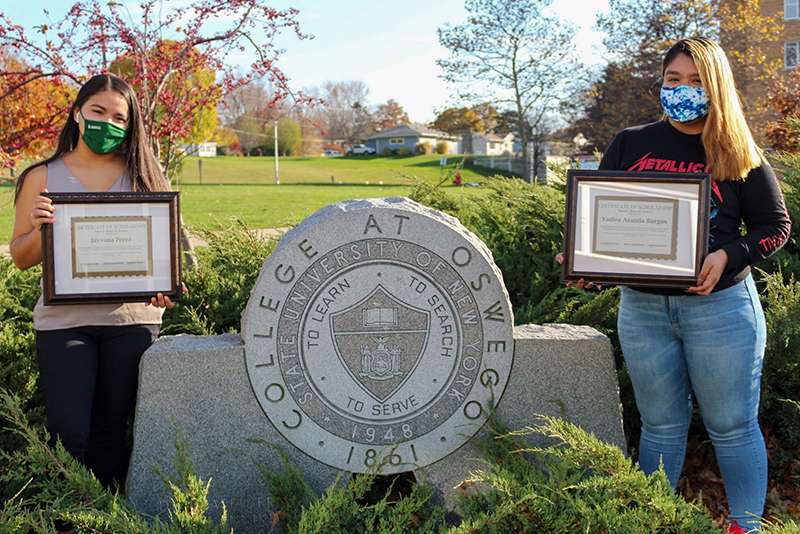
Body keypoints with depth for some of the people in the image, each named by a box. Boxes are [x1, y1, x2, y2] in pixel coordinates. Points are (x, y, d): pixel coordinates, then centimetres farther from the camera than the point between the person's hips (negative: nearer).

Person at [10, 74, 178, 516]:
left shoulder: (142, 174, 9)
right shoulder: (43, 178, 7)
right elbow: (21, 258, 8)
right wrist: (40, 228, -13)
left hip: (131, 318, 1)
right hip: (64, 320, -1)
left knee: (110, 435, 8)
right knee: (69, 435, -5)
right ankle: (63, 521, 13)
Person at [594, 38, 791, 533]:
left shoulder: (738, 155, 1)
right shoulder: (630, 144, 7)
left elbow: (776, 224, 2)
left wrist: (727, 256, -16)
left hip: (720, 306, -2)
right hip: (642, 307, 2)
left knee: (732, 425, 8)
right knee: (661, 424, 14)